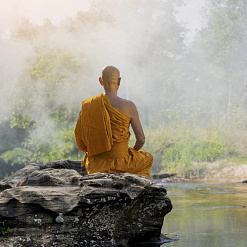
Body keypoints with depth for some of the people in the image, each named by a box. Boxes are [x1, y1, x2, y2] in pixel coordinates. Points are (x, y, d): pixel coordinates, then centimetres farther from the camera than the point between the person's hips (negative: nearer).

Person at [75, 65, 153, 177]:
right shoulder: (129, 106, -14)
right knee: (147, 158, 31)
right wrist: (133, 151, 14)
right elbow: (141, 139, -8)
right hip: (119, 163, -3)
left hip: (95, 165, 3)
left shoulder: (87, 105, -5)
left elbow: (80, 144, -1)